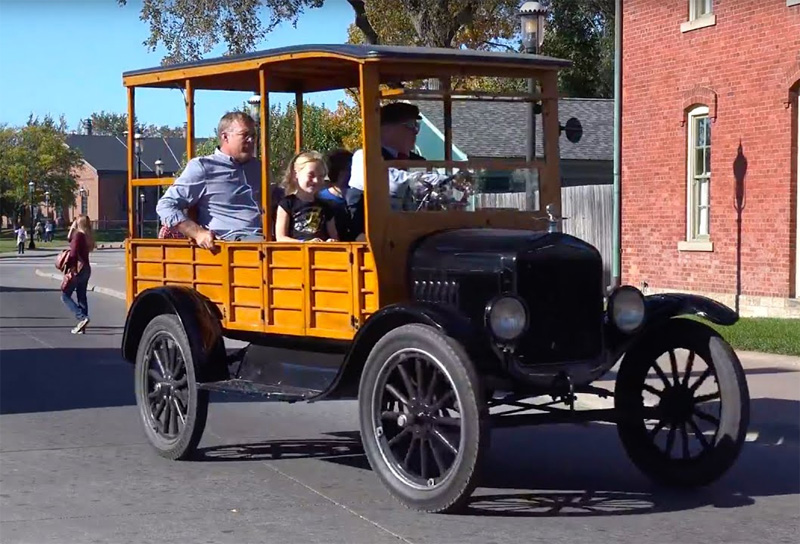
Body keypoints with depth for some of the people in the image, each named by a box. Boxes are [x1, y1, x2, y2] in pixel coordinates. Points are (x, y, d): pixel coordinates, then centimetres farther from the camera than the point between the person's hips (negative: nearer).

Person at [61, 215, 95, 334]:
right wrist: (72, 229, 11)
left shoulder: (78, 235, -13)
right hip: (86, 269, 8)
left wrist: (69, 268, -18)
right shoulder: (87, 236, 11)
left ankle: (82, 317, -16)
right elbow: (70, 239, 23)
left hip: (77, 269, -8)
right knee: (82, 297, 10)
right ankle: (82, 326, 9)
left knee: (65, 295, -1)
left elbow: (73, 253, -20)